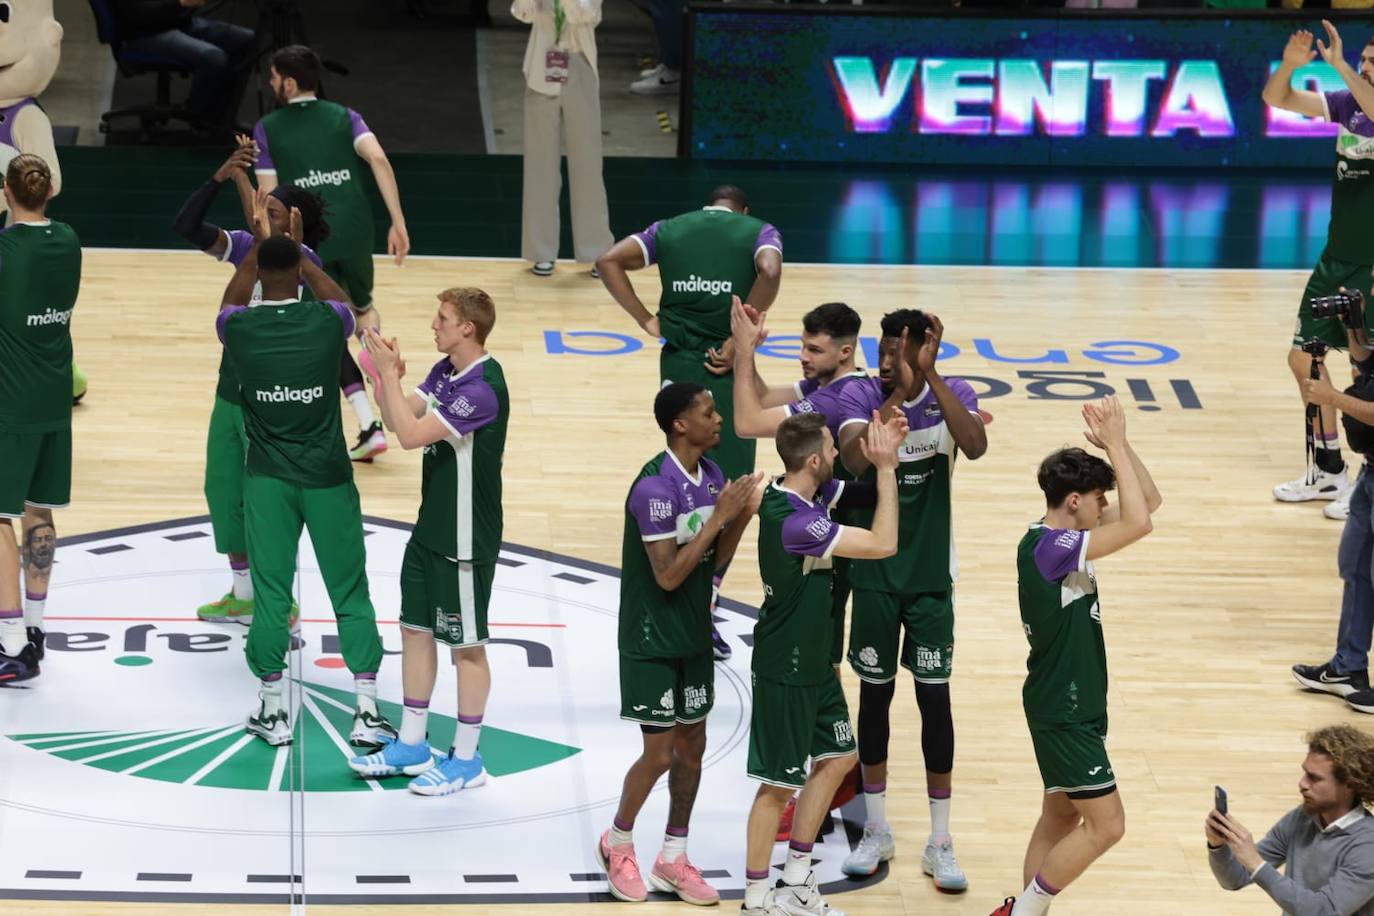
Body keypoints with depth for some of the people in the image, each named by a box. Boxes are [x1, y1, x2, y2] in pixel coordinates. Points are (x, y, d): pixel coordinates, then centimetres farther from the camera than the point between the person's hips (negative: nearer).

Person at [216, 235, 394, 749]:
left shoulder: (238, 329, -9)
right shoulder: (326, 322, -11)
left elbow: (231, 301, 18)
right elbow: (342, 301, 17)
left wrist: (261, 247, 29)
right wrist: (299, 254, 27)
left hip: (267, 479, 1)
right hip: (327, 476, 0)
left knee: (270, 594, 7)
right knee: (350, 593, 6)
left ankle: (272, 711, 12)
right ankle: (366, 713, 4)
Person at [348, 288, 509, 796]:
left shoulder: (483, 388, -25)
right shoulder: (445, 372, 4)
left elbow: (412, 434, -27)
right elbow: (400, 419, 7)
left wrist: (389, 375, -22)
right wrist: (384, 376, -9)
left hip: (466, 539, -9)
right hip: (431, 527, 9)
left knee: (466, 644, 2)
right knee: (415, 629, 15)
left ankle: (466, 759, 13)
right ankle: (411, 745, 26)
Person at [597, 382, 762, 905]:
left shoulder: (711, 476, 2)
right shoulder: (656, 487, -23)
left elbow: (715, 562, 7)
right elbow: (668, 575, -24)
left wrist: (742, 515, -9)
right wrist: (719, 517, -25)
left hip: (694, 635, 8)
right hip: (653, 640, -8)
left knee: (692, 746, 12)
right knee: (659, 753, -1)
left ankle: (673, 859, 23)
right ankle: (617, 843, 22)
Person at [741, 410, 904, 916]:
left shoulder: (813, 494, -2)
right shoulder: (792, 519, -30)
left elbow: (864, 491, 16)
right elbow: (883, 543, -27)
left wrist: (885, 458, -6)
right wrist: (885, 466, -21)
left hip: (814, 661, 10)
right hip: (785, 669, -10)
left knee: (836, 758, 18)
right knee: (778, 785, 0)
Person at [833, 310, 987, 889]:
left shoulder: (951, 395, -9)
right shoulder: (861, 396, -11)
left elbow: (975, 445, -31)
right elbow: (854, 460, -30)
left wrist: (929, 376, -34)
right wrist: (900, 392, -35)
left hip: (931, 575, 0)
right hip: (875, 573, 0)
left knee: (934, 696, 2)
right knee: (875, 693, 9)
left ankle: (940, 843, 11)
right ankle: (876, 831, 23)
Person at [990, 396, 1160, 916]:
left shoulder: (1062, 539, 5)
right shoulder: (1047, 548, -24)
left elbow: (1146, 503, 10)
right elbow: (1138, 523, -32)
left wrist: (1119, 444, -5)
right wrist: (1115, 446, -24)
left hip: (1072, 704, 10)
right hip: (1062, 711, -10)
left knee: (1061, 816, 16)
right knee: (1106, 824, -7)